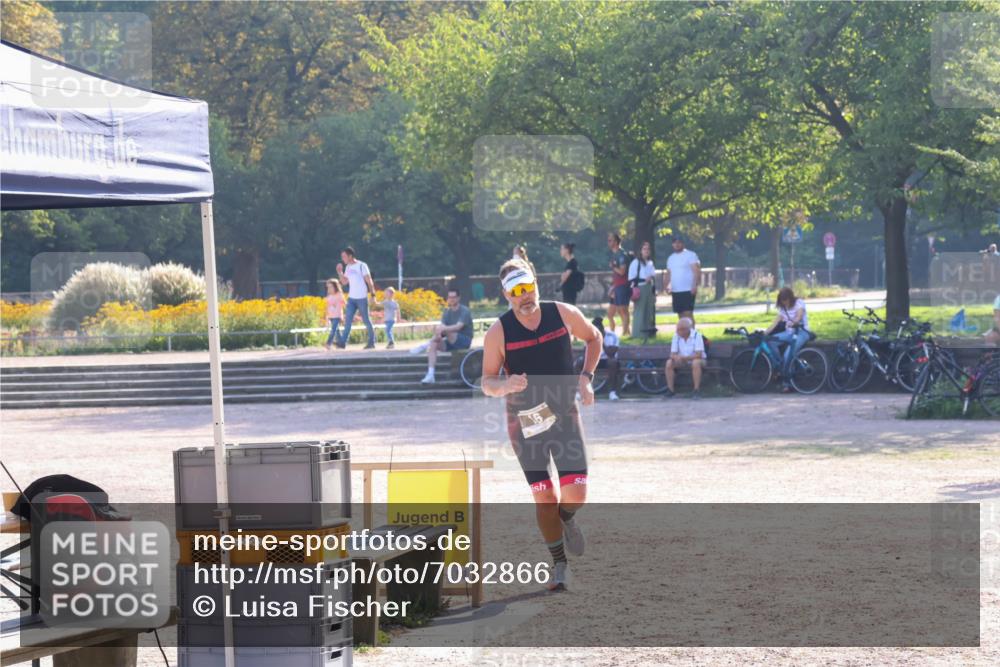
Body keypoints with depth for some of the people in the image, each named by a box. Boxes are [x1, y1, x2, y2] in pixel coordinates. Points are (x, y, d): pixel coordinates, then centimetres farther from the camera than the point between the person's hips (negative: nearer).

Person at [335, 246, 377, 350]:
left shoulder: (361, 266, -9)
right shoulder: (348, 267, 11)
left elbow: (369, 281, -9)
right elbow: (344, 282, 15)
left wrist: (372, 295, -16)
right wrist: (340, 272, 1)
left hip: (362, 298, -6)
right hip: (351, 298, 6)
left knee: (366, 320, 1)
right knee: (348, 319, -3)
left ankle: (371, 342, 10)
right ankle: (343, 342, -9)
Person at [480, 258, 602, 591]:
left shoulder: (564, 314, -8)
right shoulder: (499, 332, -12)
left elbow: (593, 338, 12)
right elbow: (487, 382, -6)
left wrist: (586, 377, -1)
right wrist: (505, 385, -28)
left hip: (565, 414, 1)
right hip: (525, 422, -1)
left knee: (575, 495, -9)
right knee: (543, 497, -2)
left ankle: (566, 519, 29)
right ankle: (559, 564, 17)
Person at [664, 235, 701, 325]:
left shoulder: (690, 255, -5)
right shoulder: (671, 258, 17)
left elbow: (696, 271, -12)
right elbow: (668, 273, 20)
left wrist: (695, 285, -24)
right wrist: (665, 285, 2)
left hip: (688, 290, -7)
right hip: (675, 291, 7)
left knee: (688, 313, -13)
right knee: (681, 315, 8)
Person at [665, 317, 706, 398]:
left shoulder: (696, 335, -19)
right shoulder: (676, 336, -6)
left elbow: (698, 355, -25)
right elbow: (673, 354, -6)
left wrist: (683, 358, -33)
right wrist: (675, 357, -31)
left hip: (697, 360, -4)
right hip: (682, 361, 4)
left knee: (696, 362, -38)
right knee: (669, 363, -22)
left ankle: (697, 391, -32)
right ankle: (670, 390, -17)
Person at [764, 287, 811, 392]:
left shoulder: (799, 303, -4)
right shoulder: (782, 308, 11)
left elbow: (799, 316, -21)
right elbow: (774, 324, 2)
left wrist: (793, 323, -42)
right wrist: (764, 333, -11)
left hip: (801, 332, -6)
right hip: (789, 333, 6)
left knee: (788, 355, -30)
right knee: (770, 341, -23)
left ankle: (786, 383, -21)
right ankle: (781, 366, -18)